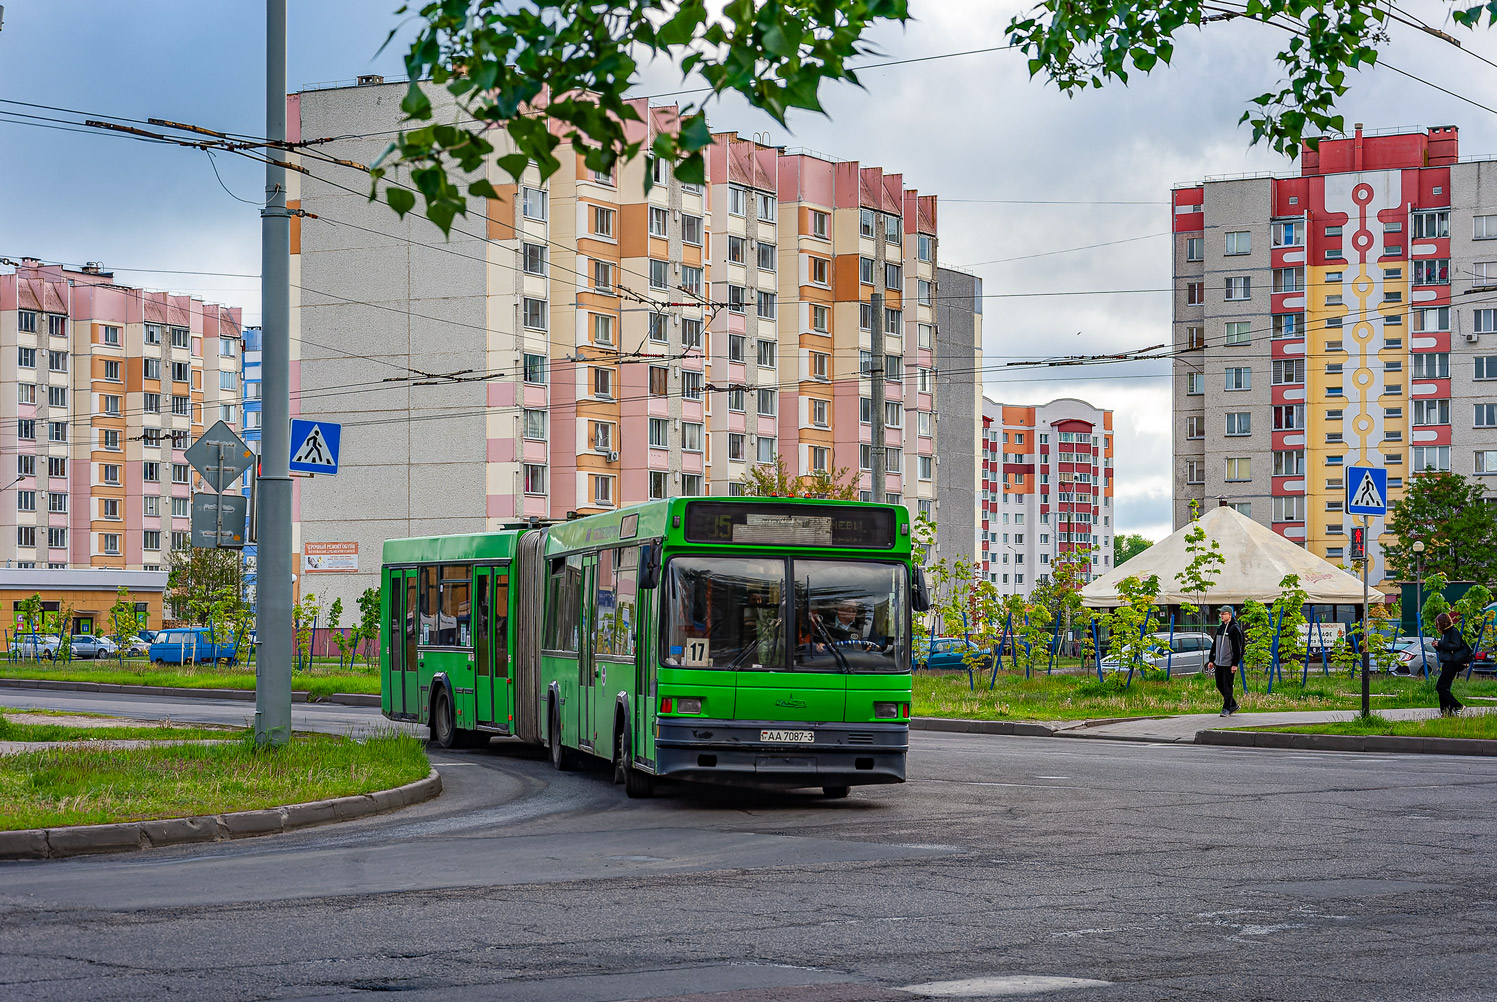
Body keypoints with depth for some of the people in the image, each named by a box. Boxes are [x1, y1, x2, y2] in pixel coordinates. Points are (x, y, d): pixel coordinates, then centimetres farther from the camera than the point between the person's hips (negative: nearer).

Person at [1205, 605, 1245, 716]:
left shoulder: (1234, 629, -9)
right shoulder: (1219, 627, 14)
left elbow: (1237, 648, -13)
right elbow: (1215, 645, 20)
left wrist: (1235, 664, -17)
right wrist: (1211, 660, 17)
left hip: (1229, 663, -8)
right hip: (1219, 663, 8)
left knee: (1227, 686, -5)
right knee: (1219, 685, 9)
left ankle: (1226, 708, 1)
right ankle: (1233, 705, 22)